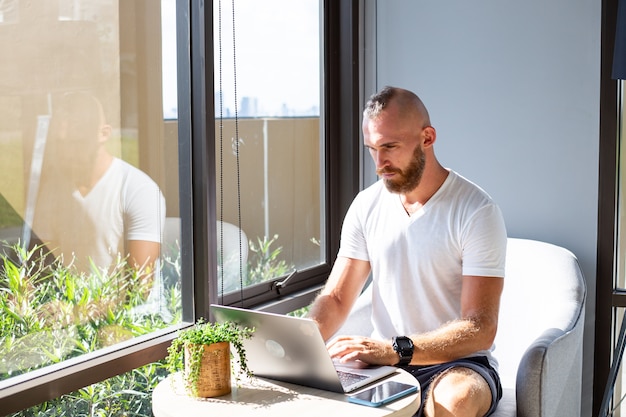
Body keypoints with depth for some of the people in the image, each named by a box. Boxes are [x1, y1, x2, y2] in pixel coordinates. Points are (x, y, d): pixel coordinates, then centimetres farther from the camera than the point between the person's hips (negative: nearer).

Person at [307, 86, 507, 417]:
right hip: (384, 363, 4)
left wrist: (395, 349, -33)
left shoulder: (476, 212, -13)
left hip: (456, 364, -4)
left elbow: (479, 330, -19)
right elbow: (335, 298, 7)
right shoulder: (366, 206, 5)